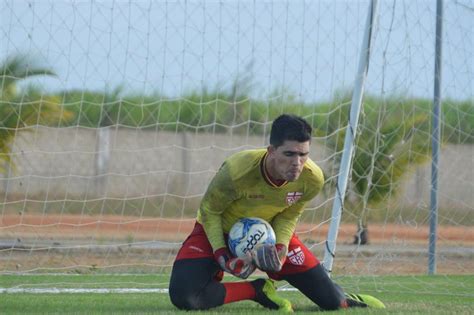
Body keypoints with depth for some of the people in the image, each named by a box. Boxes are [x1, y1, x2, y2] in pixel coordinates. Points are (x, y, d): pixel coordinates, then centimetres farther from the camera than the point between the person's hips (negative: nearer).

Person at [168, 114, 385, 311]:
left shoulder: (312, 179, -24)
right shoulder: (237, 172, -37)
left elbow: (287, 217, -4)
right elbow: (209, 210, -18)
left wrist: (280, 248, -23)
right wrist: (222, 255, -28)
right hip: (219, 231, -3)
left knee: (330, 301, -4)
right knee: (183, 297, -31)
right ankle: (258, 291, -6)